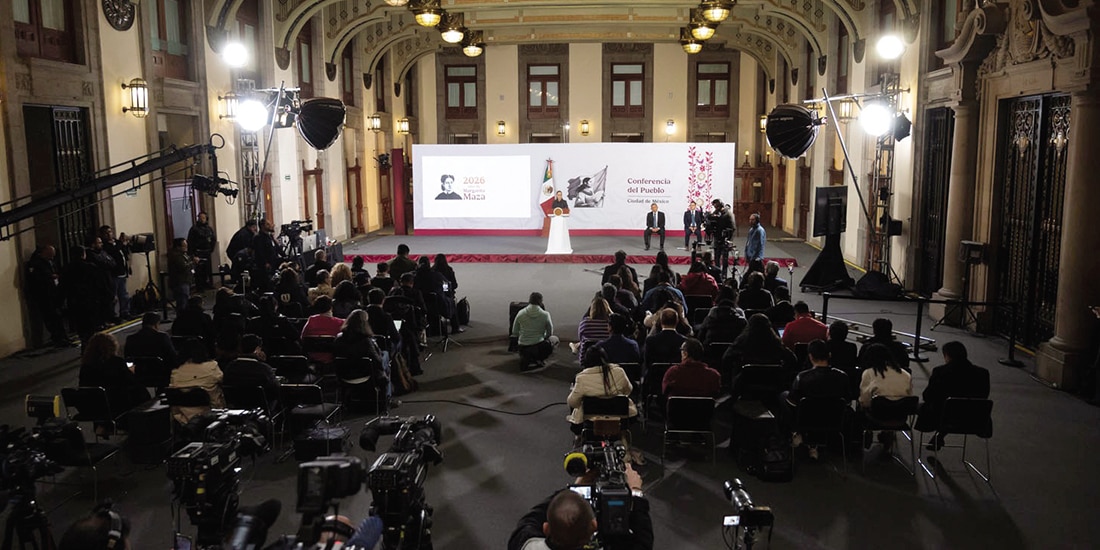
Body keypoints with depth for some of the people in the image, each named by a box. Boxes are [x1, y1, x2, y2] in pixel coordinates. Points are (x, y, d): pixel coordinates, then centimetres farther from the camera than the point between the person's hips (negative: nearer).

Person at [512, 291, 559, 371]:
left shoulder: (521, 313, -3)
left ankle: (526, 361, 10)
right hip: (539, 348, -5)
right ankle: (539, 360, 11)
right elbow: (550, 333, 4)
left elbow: (514, 332, 6)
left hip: (524, 349, 5)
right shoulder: (545, 314, -9)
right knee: (554, 339, 27)